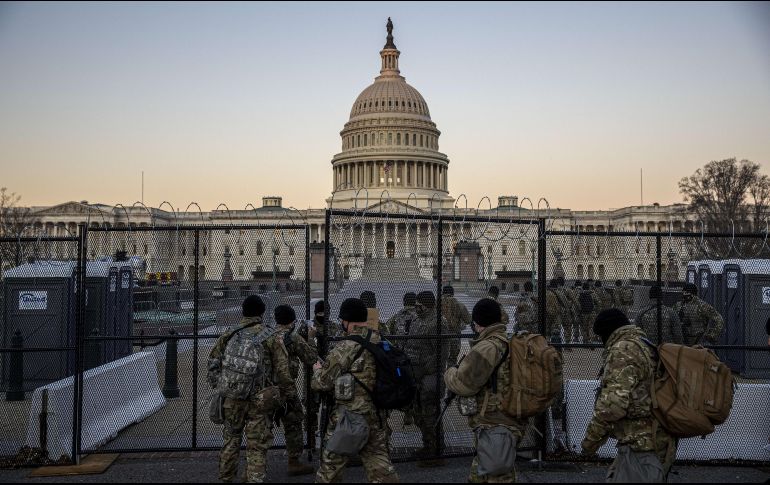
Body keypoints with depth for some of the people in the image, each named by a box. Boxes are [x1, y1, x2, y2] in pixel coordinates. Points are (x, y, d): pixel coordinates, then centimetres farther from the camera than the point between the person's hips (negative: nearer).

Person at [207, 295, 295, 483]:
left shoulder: (229, 335, 6)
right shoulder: (271, 337, -7)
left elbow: (213, 361, 11)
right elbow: (282, 371, -8)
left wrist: (217, 386, 18)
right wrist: (290, 393, 3)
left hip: (231, 398, 4)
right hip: (259, 401, -4)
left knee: (231, 439, 21)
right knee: (257, 446, 4)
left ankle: (226, 478, 34)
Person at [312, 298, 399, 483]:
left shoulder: (346, 348, -17)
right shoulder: (382, 343, 2)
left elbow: (321, 383, -9)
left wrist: (318, 369, 14)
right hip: (377, 416, 6)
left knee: (331, 467, 12)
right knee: (380, 466, 14)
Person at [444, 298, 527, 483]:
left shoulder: (487, 348, -18)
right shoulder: (511, 344, 10)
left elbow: (463, 384, -18)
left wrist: (450, 372, 2)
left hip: (494, 427, -10)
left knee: (498, 477, -5)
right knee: (477, 476, 21)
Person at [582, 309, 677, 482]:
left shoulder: (624, 350, -15)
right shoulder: (647, 348, 15)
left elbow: (613, 402, -24)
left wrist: (591, 437, -12)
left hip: (642, 447, -10)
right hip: (655, 443, 10)